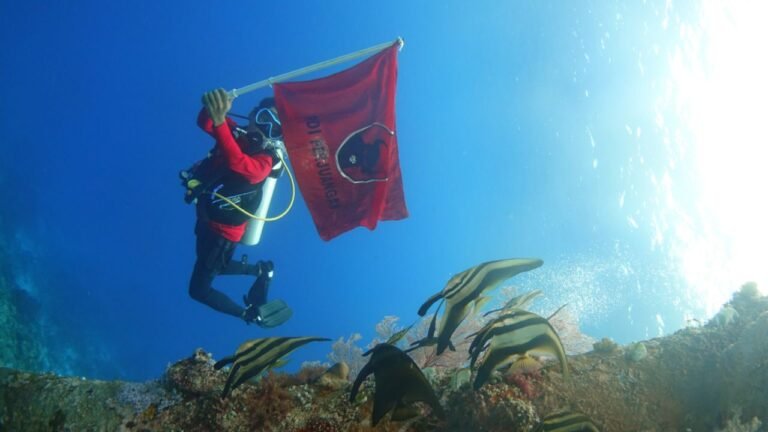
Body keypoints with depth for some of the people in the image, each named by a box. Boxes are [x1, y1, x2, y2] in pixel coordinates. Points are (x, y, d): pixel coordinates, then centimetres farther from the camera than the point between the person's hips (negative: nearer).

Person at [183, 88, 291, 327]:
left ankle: (251, 313, 21)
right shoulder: (240, 135, -10)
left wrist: (220, 121, -60)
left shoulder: (265, 160, -30)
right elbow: (205, 123, -15)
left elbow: (238, 163, -51)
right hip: (207, 216, 8)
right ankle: (261, 270, 44)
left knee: (199, 289, 5)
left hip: (223, 229, -8)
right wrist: (212, 108, -38)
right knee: (208, 266, 32)